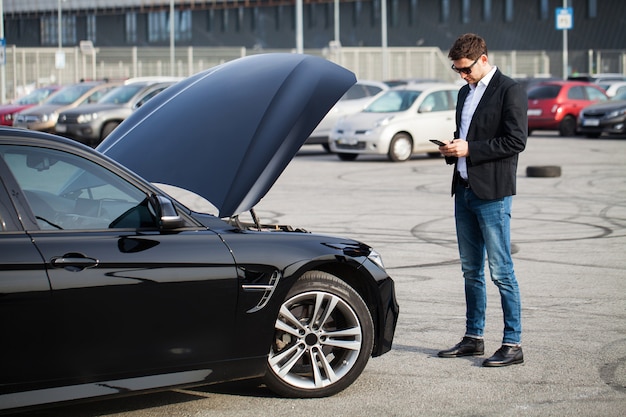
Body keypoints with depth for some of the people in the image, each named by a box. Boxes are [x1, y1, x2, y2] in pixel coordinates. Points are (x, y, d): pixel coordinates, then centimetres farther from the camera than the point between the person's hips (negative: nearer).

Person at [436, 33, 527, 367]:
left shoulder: (509, 91, -8)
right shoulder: (465, 93, 18)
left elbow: (516, 140, -15)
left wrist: (470, 149, -17)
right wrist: (452, 149, 4)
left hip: (492, 193, -8)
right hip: (464, 190, 8)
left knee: (501, 271, -6)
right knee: (471, 270, 13)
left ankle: (512, 345, -1)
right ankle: (473, 339, 20)